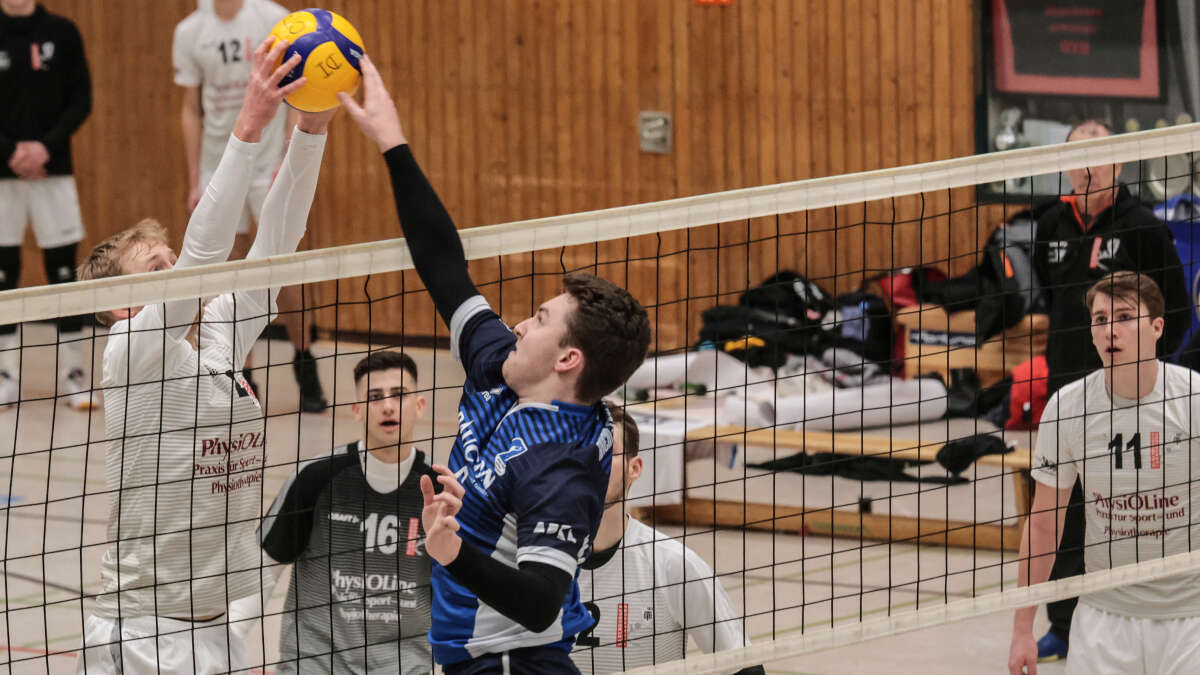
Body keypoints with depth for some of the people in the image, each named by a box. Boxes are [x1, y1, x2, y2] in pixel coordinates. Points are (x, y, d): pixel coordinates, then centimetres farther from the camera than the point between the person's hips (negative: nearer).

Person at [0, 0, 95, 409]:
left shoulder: (62, 34, 2)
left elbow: (81, 100, 1)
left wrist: (46, 146, -12)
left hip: (53, 171, 0)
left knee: (63, 269, -1)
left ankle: (74, 375, 5)